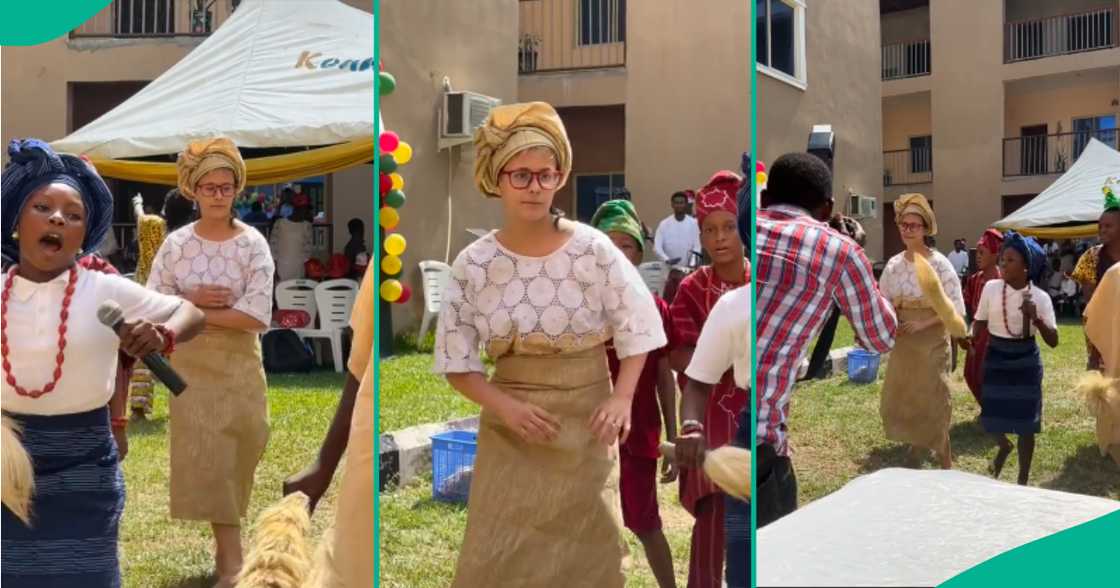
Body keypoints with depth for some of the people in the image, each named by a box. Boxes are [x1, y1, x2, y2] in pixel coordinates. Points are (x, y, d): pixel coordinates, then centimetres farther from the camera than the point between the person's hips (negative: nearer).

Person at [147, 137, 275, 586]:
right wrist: (193, 298, -18)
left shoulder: (253, 244, -8)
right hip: (191, 364, 1)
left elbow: (257, 317, -16)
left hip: (239, 364, -1)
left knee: (236, 454, 7)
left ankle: (225, 546, 30)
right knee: (207, 457, 1)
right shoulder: (176, 243, -2)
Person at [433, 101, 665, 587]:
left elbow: (636, 330, -1)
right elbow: (457, 364, -2)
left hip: (585, 423, 0)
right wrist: (505, 406, -17)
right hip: (510, 429, 1)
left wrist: (622, 398, -15)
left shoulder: (593, 250, -10)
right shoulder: (473, 264, -7)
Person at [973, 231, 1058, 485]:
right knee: (992, 415, 7)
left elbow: (1053, 341, -14)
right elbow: (979, 325, 4)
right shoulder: (991, 288, -7)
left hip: (1025, 362, -1)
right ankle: (1003, 446, 42)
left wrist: (1036, 318, -27)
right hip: (995, 359, 2)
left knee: (1025, 421, 4)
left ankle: (1022, 480, 18)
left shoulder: (1040, 297, -11)